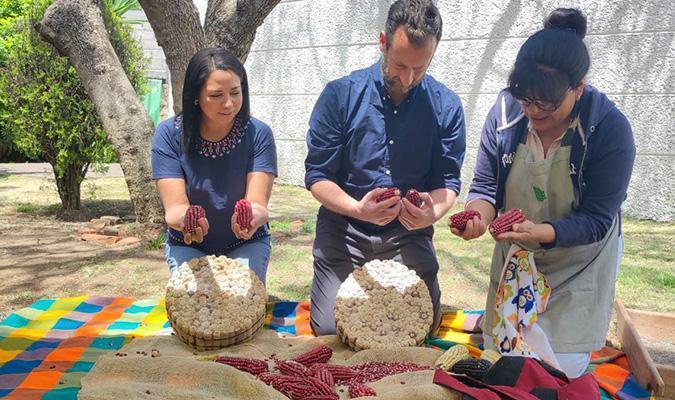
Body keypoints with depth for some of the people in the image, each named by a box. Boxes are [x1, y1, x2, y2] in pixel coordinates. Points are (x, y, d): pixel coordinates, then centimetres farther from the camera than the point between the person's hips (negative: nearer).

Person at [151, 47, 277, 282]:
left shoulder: (258, 134, -17)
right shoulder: (169, 134, -16)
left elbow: (257, 203, -21)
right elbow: (175, 208, -19)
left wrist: (253, 216, -46)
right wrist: (185, 219, -43)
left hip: (246, 245, 0)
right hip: (188, 246, 1)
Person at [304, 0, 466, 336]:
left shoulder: (446, 106, -4)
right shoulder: (340, 95, -9)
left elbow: (447, 181, -1)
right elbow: (317, 176, -8)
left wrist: (432, 213, -25)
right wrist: (357, 209, -27)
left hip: (408, 234, 2)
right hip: (344, 228, -1)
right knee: (330, 328, -10)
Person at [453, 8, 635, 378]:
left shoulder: (611, 129, -23)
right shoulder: (507, 109, -16)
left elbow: (596, 219, -22)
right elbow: (485, 184, -9)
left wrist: (541, 232, -41)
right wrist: (478, 216, -31)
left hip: (577, 264, -2)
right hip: (515, 259, 3)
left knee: (561, 372, 4)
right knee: (497, 357, 17)